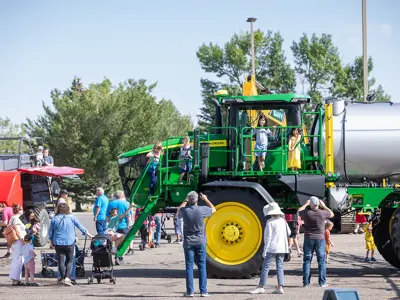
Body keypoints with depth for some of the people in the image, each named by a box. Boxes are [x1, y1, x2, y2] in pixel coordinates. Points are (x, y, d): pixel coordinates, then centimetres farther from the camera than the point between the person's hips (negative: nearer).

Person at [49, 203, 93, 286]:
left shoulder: (54, 219, 2)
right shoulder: (71, 218, -1)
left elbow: (50, 232, 8)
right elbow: (81, 227, 5)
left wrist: (51, 243, 21)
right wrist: (90, 235, 15)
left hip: (58, 243, 1)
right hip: (70, 242, -1)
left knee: (61, 261, 8)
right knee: (69, 261, 5)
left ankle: (63, 278, 7)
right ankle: (67, 278, -11)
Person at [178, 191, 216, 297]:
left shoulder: (184, 211, -8)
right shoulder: (201, 210, -11)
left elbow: (178, 211, 18)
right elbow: (213, 209, 9)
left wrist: (185, 201, 17)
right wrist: (206, 199, 16)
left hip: (188, 242, 1)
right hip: (200, 242, -1)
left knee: (189, 266, 4)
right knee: (202, 266, 4)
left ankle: (190, 291, 1)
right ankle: (203, 291, 1)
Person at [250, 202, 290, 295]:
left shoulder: (270, 222, -11)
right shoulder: (283, 221, 6)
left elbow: (268, 237, -13)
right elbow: (289, 233, 17)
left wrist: (265, 250, -11)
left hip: (272, 248, -6)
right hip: (282, 248, 6)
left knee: (265, 267, -1)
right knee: (280, 267, 7)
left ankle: (261, 287, -1)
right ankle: (280, 287, 2)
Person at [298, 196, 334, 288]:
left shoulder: (306, 213, -9)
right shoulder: (322, 213, -9)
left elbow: (299, 211, 15)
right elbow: (331, 214, 13)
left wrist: (306, 204, 24)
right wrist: (324, 206, 19)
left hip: (308, 239, 0)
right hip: (320, 239, 0)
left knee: (307, 261, 7)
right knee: (321, 261, 6)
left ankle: (306, 282, 6)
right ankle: (322, 282, 5)